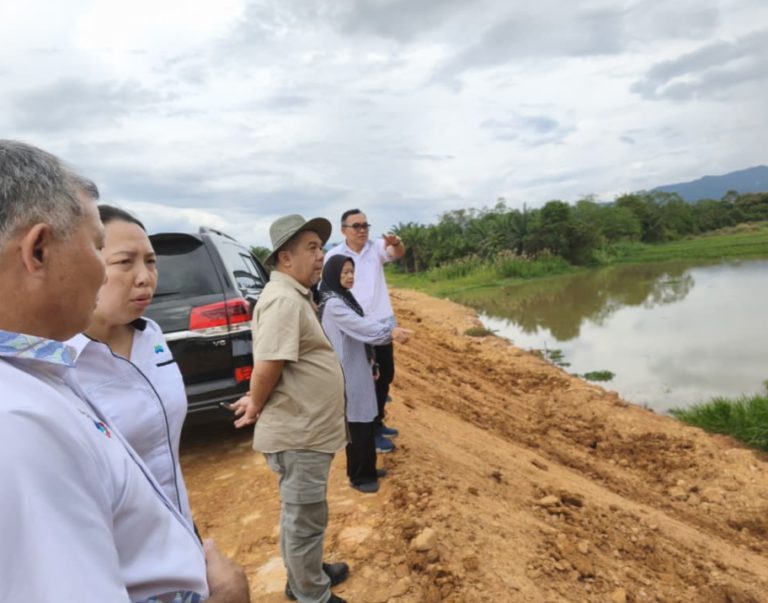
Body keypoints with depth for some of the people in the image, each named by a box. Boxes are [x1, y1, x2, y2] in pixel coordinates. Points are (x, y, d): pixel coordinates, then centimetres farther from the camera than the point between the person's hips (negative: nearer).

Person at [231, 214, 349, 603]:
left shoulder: (297, 295, 11)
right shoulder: (283, 299, -22)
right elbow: (268, 365, -29)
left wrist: (256, 400, 8)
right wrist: (256, 406, -13)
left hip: (307, 429, 10)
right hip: (298, 433, -10)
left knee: (300, 515, 25)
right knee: (305, 519, 9)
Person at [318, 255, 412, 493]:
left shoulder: (345, 299, 13)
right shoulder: (333, 304, -18)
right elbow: (361, 326, -31)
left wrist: (370, 363, 18)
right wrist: (390, 331, -44)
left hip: (358, 370, 10)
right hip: (348, 374, -10)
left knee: (365, 423, 17)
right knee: (357, 425, 0)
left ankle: (367, 470, 31)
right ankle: (359, 476, 14)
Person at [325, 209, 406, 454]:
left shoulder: (376, 247, 0)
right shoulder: (334, 256, -8)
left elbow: (398, 254, -19)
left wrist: (396, 242, -43)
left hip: (382, 323, 5)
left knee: (386, 375, 16)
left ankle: (377, 422, 35)